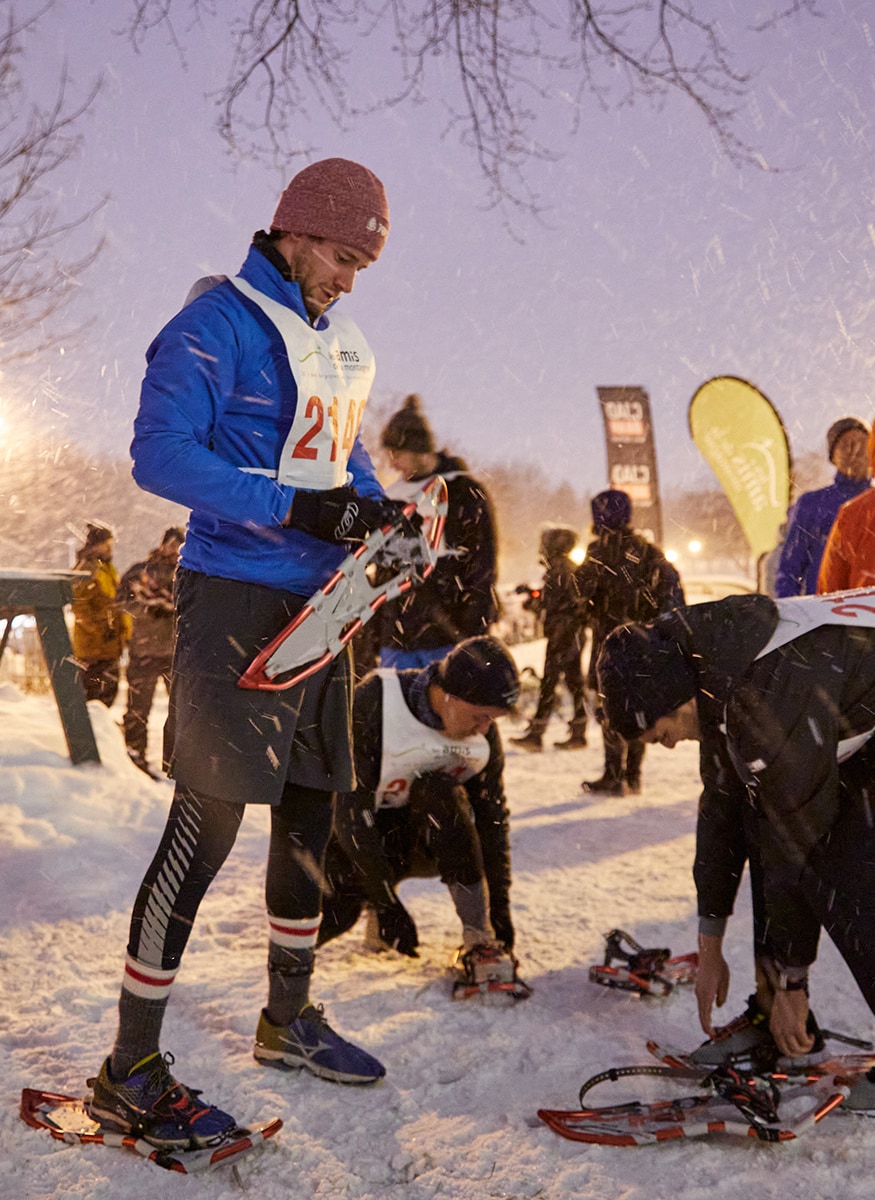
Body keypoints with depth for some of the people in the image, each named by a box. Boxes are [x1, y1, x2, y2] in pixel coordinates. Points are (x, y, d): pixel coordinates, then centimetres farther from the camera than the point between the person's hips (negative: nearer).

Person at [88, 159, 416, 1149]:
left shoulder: (341, 344, 16)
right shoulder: (217, 323, -9)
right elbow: (159, 454, -16)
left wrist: (374, 508, 1)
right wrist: (293, 508, -23)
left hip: (317, 604, 9)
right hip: (236, 602, -8)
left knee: (310, 813, 14)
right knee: (209, 819, -10)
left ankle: (288, 1019, 31)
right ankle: (129, 1072, 1)